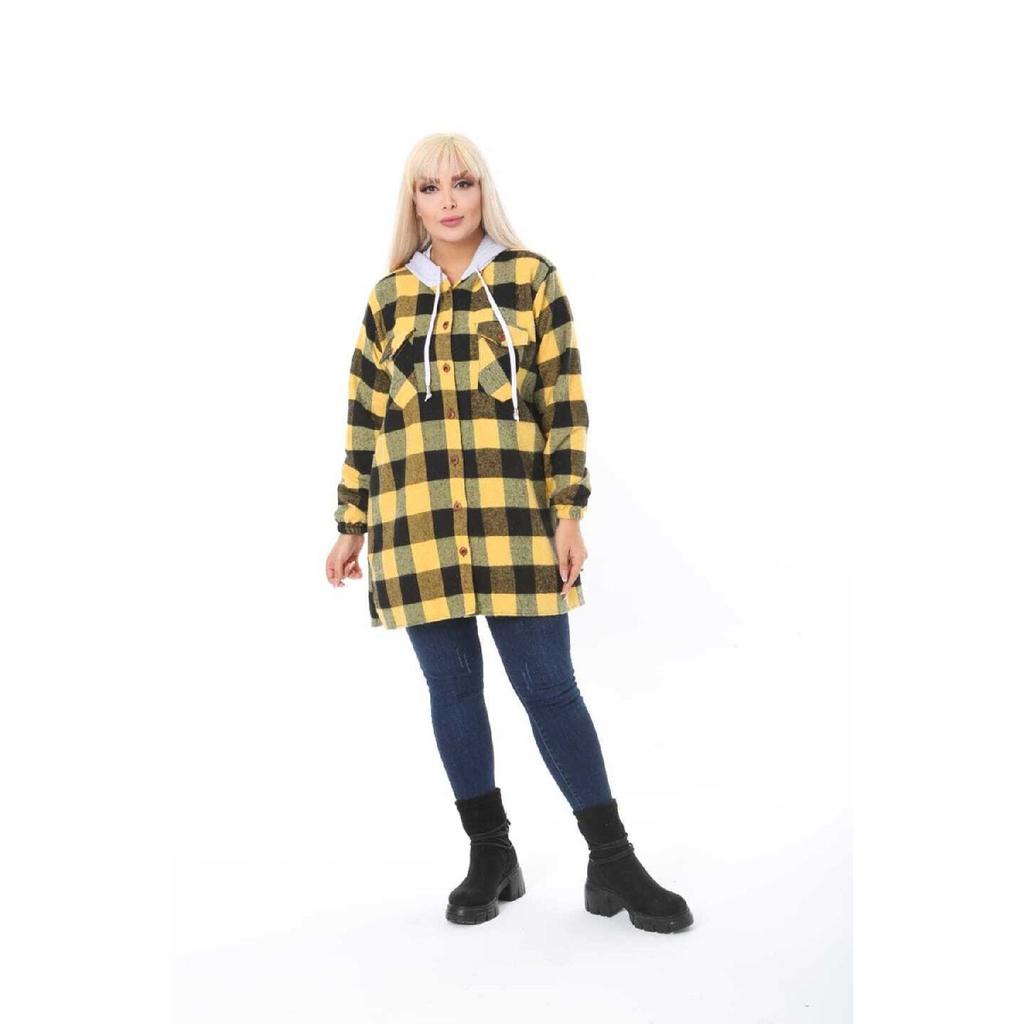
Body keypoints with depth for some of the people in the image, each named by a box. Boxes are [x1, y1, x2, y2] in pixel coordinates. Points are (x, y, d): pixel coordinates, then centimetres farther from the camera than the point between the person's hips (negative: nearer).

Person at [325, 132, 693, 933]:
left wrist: (570, 510, -5)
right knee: (453, 689, 7)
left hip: (515, 520, -2)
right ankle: (490, 857, 22)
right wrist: (350, 526, 11)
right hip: (416, 526, 3)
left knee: (549, 685, -2)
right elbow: (365, 422, 13)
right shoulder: (388, 298, 11)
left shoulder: (532, 279, 5)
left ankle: (613, 864, 10)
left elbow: (566, 403, 2)